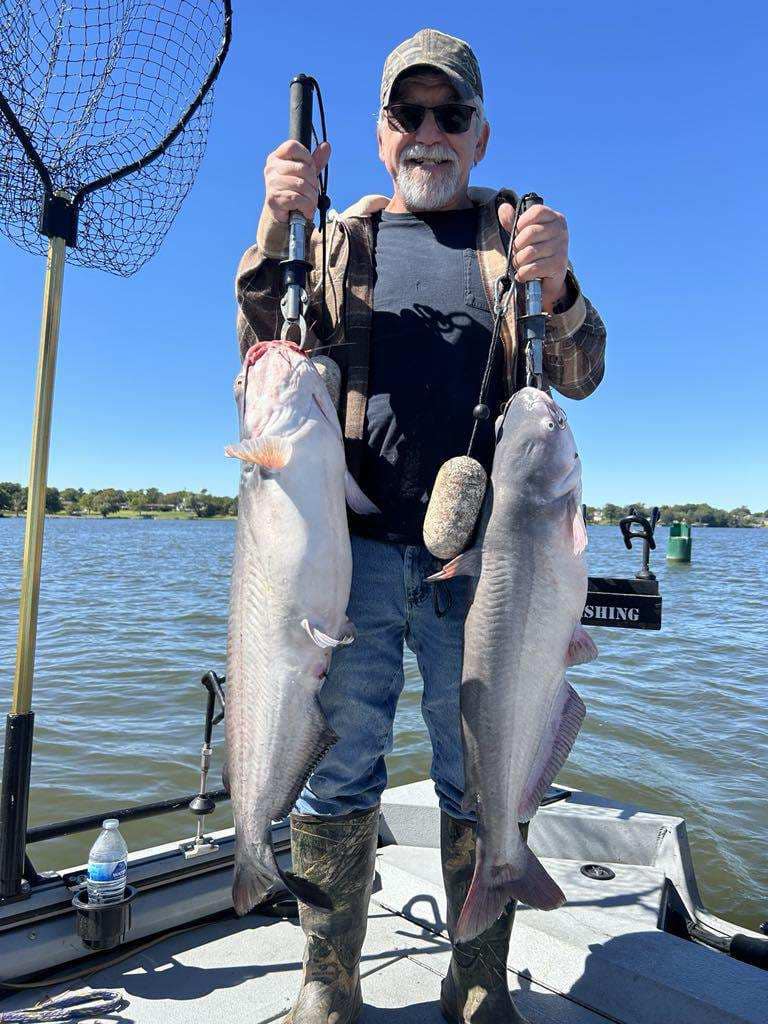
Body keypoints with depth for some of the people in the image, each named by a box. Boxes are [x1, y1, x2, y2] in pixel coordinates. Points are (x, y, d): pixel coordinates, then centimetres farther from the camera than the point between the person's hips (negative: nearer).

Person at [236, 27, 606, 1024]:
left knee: (481, 774, 6)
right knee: (339, 764, 3)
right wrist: (275, 226, -9)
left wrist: (556, 285, -16)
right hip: (354, 543, 1)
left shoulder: (516, 232, 15)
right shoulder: (341, 238, 17)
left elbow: (579, 379, 5)